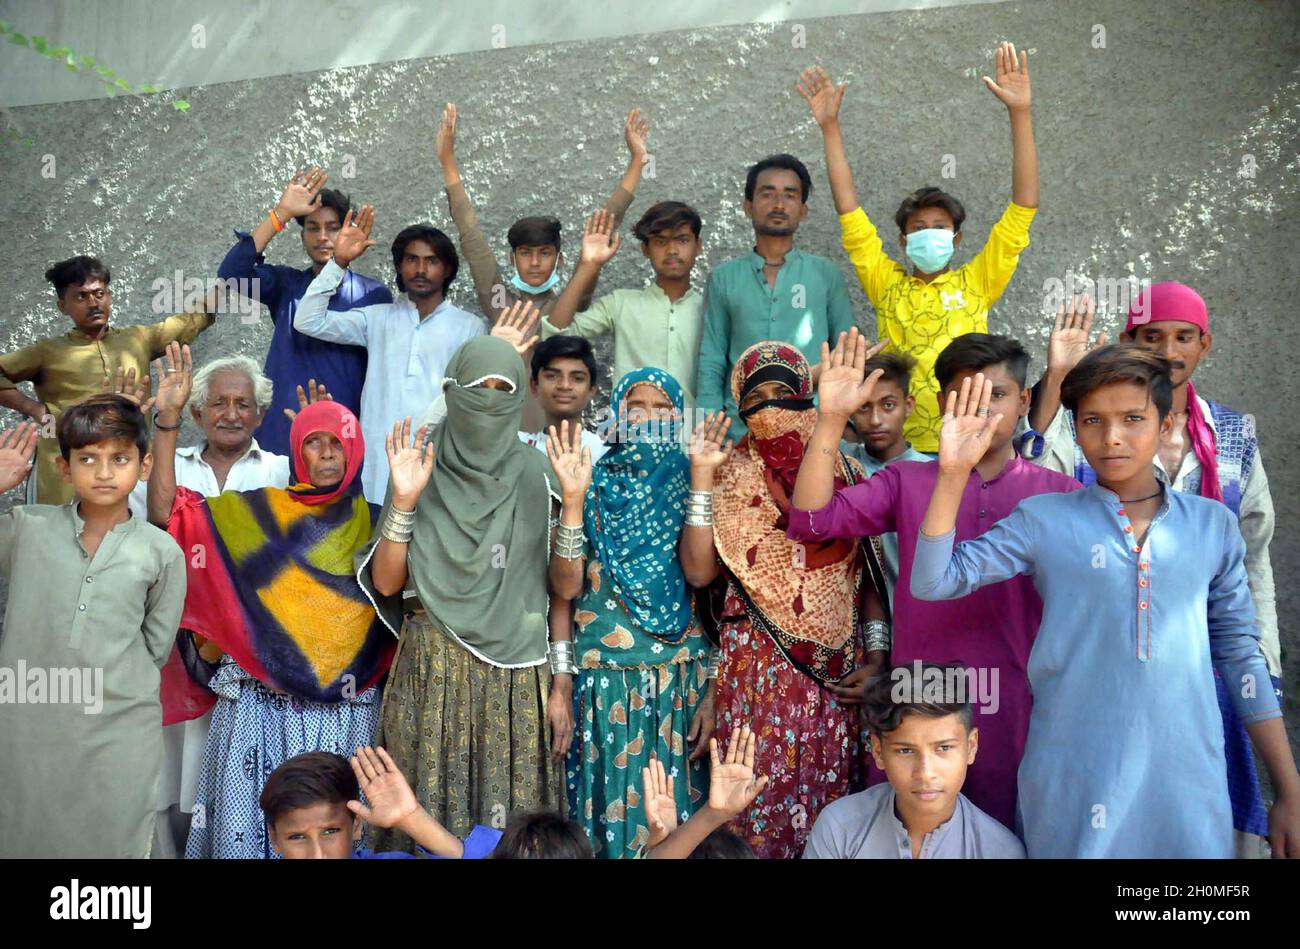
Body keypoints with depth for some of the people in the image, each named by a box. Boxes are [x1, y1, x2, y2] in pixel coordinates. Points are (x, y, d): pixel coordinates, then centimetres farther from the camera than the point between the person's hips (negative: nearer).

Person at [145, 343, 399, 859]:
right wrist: (168, 418, -9)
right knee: (245, 825, 2)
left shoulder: (369, 521, 8)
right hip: (256, 702, 0)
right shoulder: (258, 511, 6)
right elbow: (166, 512, -3)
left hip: (344, 709, 1)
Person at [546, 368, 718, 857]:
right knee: (612, 804, 5)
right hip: (606, 678, -1)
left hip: (682, 679, 1)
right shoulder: (594, 486, 2)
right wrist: (572, 498, -18)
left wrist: (712, 691, -3)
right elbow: (565, 588, -9)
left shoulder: (692, 487, 4)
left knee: (672, 811, 5)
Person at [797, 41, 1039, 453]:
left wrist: (1020, 113, -4)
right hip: (898, 450, 0)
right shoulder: (886, 284, 8)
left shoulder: (976, 282, 7)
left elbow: (1024, 205, 1)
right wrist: (829, 126, 3)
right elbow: (848, 207, 6)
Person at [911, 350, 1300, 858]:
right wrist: (953, 472, -16)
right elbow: (934, 583, -7)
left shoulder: (1214, 525, 5)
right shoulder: (1043, 520, -1)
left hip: (1189, 783, 2)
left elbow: (1241, 655, 9)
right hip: (1071, 781, -1)